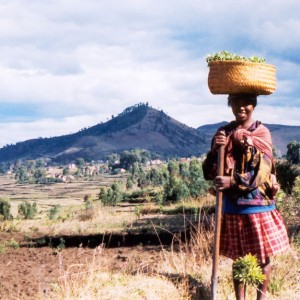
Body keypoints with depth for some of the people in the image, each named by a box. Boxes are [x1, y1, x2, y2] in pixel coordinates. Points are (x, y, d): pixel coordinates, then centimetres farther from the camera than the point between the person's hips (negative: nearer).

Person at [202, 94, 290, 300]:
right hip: (232, 205, 2)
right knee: (238, 256, 9)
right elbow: (209, 172, 1)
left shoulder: (262, 133, -2)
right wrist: (216, 148, -16)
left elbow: (262, 171, -11)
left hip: (257, 204, -2)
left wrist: (234, 181, -23)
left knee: (263, 255, 3)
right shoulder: (224, 133, 6)